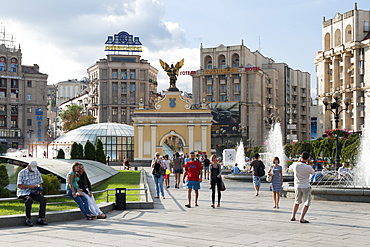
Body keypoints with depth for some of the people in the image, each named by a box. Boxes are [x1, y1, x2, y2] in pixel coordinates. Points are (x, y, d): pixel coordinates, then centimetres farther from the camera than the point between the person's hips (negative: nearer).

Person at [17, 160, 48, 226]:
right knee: (29, 200, -37)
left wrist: (39, 190, -7)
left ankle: (40, 219, -17)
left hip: (33, 192, 5)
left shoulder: (37, 172, 9)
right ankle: (28, 220, -24)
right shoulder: (22, 173, -7)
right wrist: (29, 186, -21)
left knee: (43, 199, -21)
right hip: (24, 193, -5)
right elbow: (19, 186, -11)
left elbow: (40, 183, 15)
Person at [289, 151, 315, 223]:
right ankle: (301, 218, -5)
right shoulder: (308, 167, -18)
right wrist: (308, 164, 9)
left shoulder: (295, 165, -10)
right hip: (306, 187, -5)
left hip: (297, 186, 5)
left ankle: (293, 217, 29)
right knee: (306, 203, 5)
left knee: (297, 202, 22)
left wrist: (298, 161, 16)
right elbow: (313, 172, 3)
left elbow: (290, 168, 14)